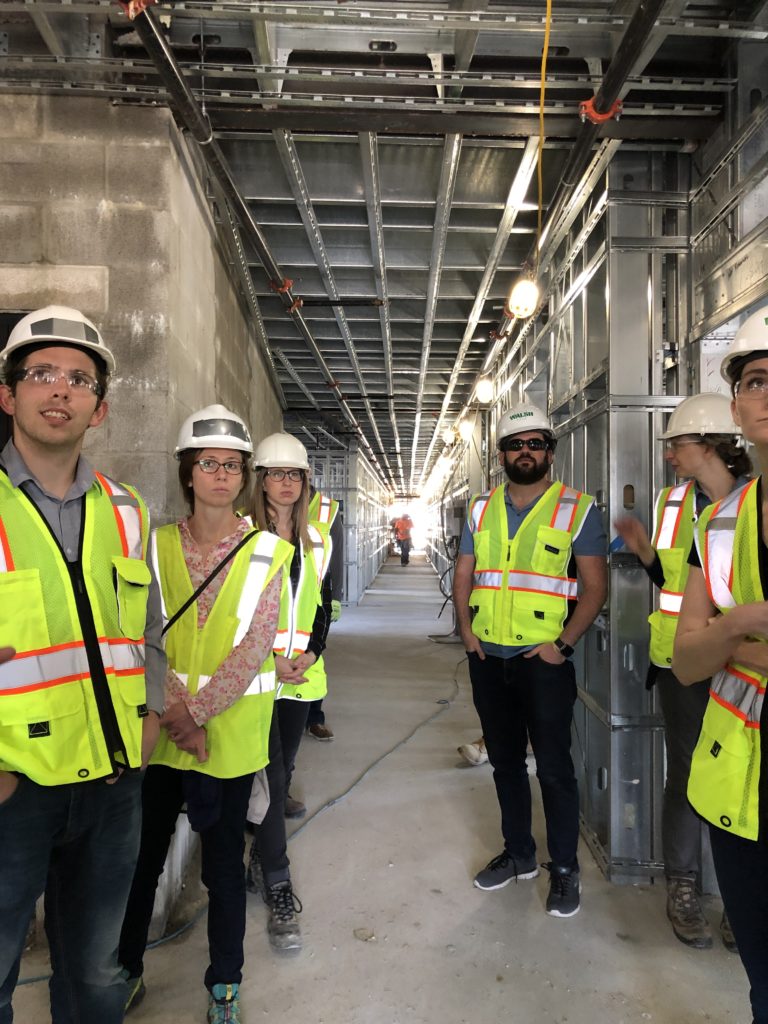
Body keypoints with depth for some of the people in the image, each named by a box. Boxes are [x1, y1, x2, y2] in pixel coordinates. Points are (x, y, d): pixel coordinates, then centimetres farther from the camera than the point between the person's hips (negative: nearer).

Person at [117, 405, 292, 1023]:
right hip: (158, 726, 2)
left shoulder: (266, 552, -4)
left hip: (232, 726, -1)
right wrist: (174, 708, -15)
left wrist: (199, 709, -16)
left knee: (224, 859, 11)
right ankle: (127, 970, 39)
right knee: (142, 853, 14)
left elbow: (257, 646, -11)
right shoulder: (158, 545, 1)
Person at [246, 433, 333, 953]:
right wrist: (268, 658, -14)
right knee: (270, 775, -6)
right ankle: (279, 888, 4)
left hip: (303, 672, 5)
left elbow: (323, 603, 13)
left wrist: (310, 652, -3)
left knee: (284, 770, 15)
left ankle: (261, 858, 34)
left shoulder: (317, 541, 10)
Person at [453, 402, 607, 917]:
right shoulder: (481, 509, 8)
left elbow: (595, 587, -7)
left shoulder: (577, 509, -5)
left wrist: (563, 644, -15)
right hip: (488, 658, 5)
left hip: (544, 660, -4)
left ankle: (565, 869, 23)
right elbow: (463, 575, 12)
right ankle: (519, 853, 35)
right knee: (505, 760, 17)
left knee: (554, 767, 4)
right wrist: (467, 629, -1)